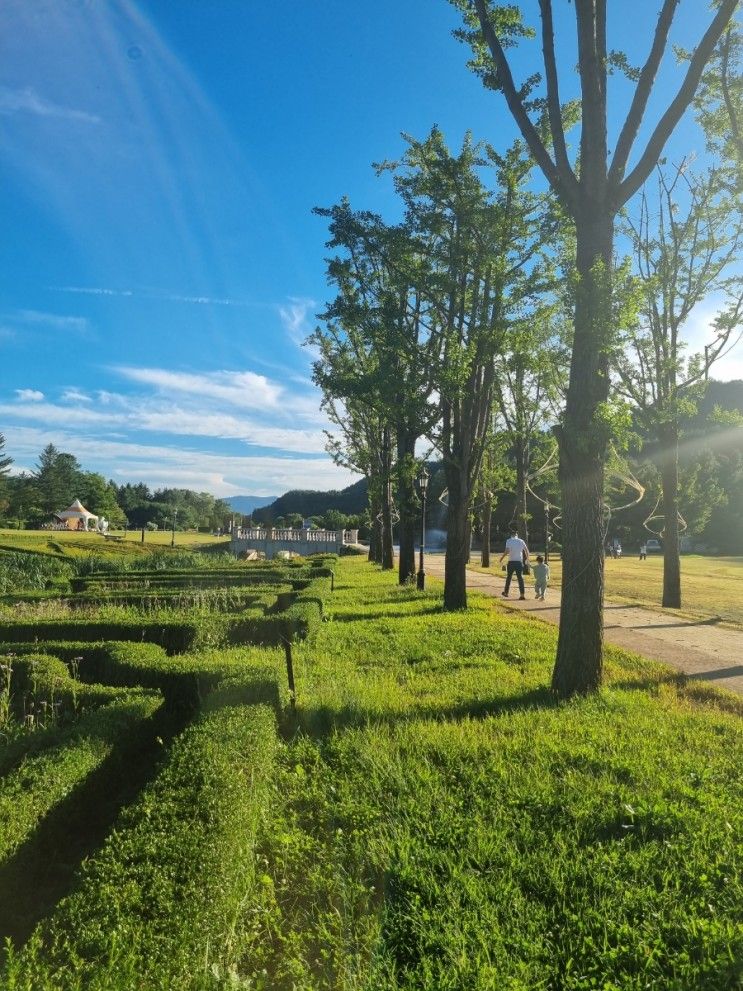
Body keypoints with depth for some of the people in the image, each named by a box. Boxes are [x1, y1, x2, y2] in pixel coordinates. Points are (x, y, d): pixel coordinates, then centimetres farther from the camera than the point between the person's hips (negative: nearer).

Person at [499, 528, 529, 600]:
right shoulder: (521, 541, 7)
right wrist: (527, 559, 21)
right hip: (519, 562, 2)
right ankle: (522, 594, -5)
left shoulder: (509, 541, -4)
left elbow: (507, 551, -16)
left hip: (511, 562, -2)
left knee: (509, 577, 13)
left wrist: (502, 557, -3)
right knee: (520, 578, 3)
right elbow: (527, 550, 7)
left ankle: (506, 592, 23)